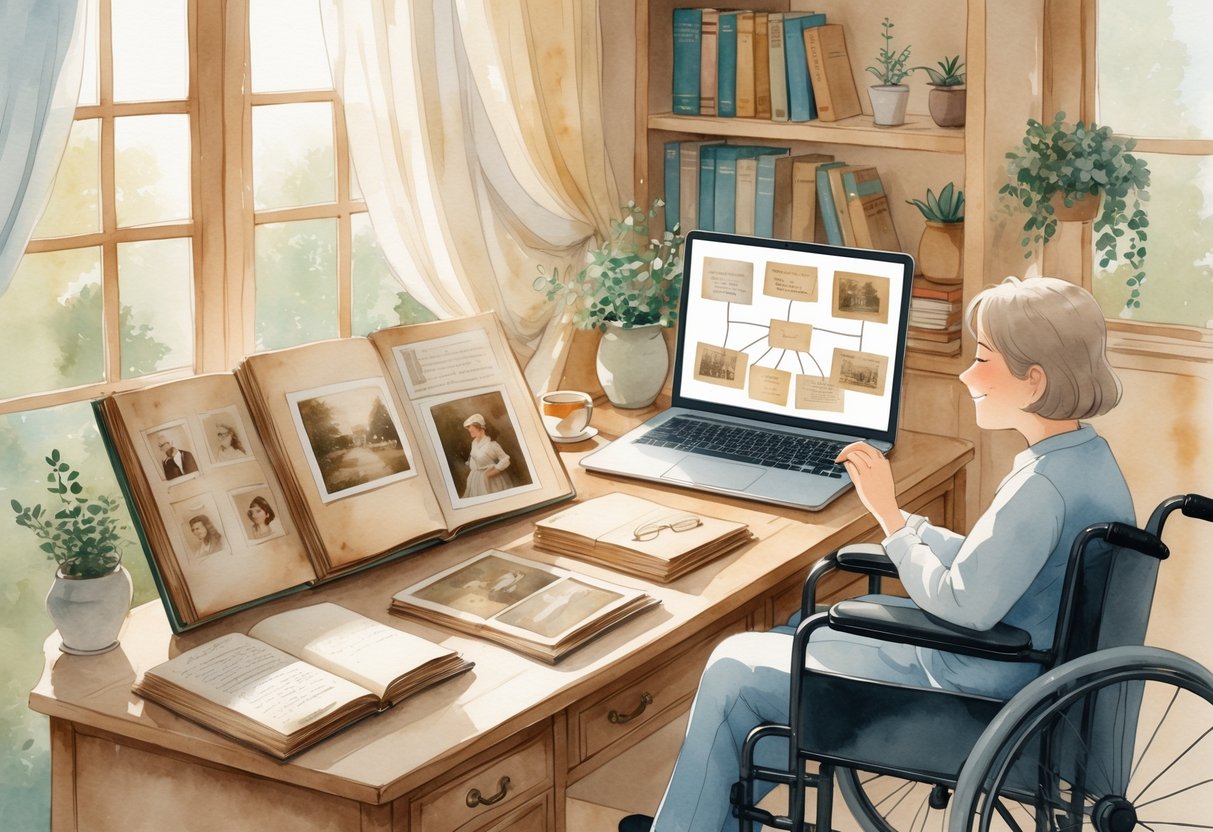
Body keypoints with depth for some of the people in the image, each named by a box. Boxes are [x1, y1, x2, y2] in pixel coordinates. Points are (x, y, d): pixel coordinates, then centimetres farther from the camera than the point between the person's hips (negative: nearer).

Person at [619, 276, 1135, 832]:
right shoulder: (1088, 457, 3)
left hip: (964, 699, -11)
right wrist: (897, 515, 2)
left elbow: (964, 606, -29)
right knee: (791, 638, 23)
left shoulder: (1042, 487, -28)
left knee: (734, 669, 2)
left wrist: (889, 516, -17)